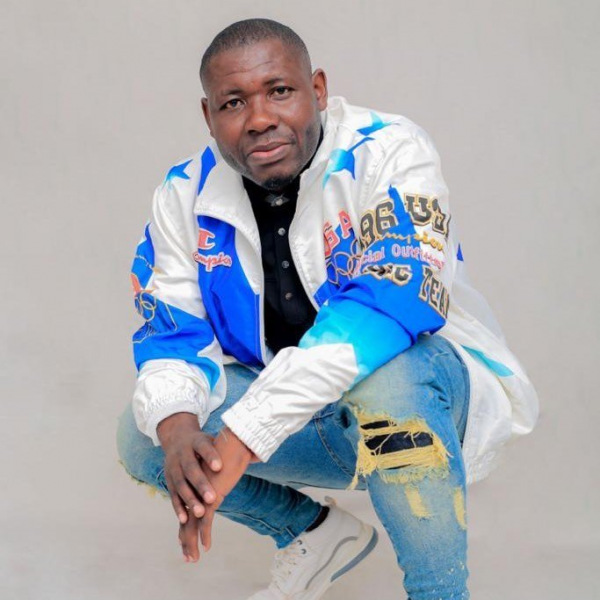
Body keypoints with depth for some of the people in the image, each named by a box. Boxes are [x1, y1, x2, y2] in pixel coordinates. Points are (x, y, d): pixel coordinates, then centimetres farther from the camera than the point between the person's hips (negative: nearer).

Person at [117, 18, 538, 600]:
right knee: (144, 434, -12)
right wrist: (177, 429, -30)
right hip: (301, 418, 6)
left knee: (383, 375, -39)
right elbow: (171, 332, -3)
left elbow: (394, 300, -36)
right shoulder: (185, 196, -5)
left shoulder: (387, 152, -23)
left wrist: (241, 435, -42)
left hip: (433, 384, -6)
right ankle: (318, 533, 13)